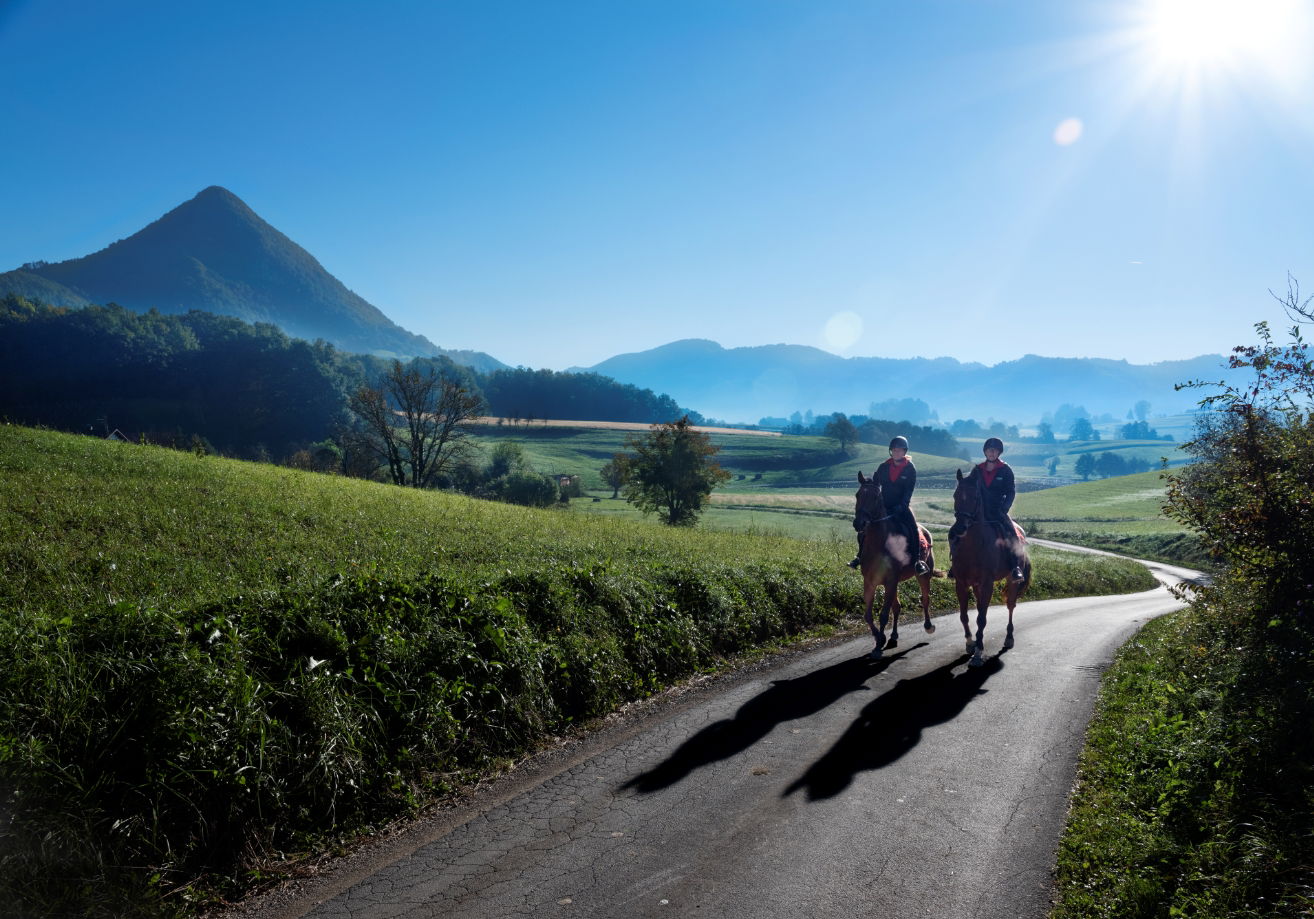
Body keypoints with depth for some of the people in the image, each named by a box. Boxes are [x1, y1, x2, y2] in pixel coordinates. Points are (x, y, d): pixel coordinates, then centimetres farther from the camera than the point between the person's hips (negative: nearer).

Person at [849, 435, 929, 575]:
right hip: (884, 506, 3)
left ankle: (917, 559, -21)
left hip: (901, 507, -3)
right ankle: (860, 556, 6)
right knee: (861, 524, -10)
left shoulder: (910, 469, -4)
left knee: (912, 527, -28)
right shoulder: (883, 467, 5)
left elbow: (909, 491, -9)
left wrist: (901, 506, -21)